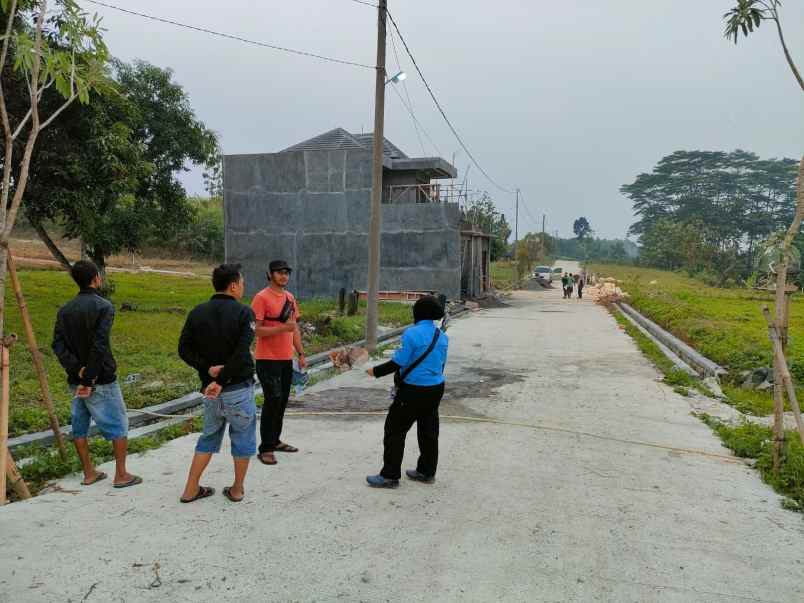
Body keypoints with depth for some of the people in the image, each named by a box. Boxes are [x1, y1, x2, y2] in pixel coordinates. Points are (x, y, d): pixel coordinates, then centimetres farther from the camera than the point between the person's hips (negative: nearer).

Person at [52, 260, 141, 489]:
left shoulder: (65, 310, 7)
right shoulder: (104, 306, -13)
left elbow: (58, 345, -3)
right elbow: (99, 346, -22)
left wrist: (78, 369, -10)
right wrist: (89, 379, -18)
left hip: (75, 379, 7)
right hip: (101, 380, -6)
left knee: (79, 426, 15)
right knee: (118, 425, 5)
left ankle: (89, 473, 25)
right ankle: (121, 475, 9)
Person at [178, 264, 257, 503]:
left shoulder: (197, 312, 3)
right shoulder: (243, 313, -12)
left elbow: (184, 349, -2)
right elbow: (241, 353, -23)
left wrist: (208, 369, -10)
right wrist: (222, 381, -19)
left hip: (209, 386, 5)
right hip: (239, 388, -4)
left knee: (209, 436, 21)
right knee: (243, 437, 14)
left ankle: (191, 490, 24)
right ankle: (237, 489, 24)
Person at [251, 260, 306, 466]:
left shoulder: (290, 297, 12)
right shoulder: (261, 298, -11)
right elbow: (256, 330, -16)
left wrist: (301, 354, 15)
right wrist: (282, 327, -25)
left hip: (286, 359, 7)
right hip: (268, 360, -7)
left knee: (282, 401, 12)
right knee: (273, 401, -9)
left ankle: (275, 440, 26)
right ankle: (265, 449, -1)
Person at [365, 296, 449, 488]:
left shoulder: (412, 334, -17)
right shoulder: (442, 336, 4)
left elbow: (398, 363, -17)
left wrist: (376, 371, -4)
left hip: (413, 391, -7)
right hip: (436, 389, 7)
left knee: (395, 430, 3)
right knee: (428, 431, 17)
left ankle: (390, 476, 8)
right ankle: (427, 472, 29)